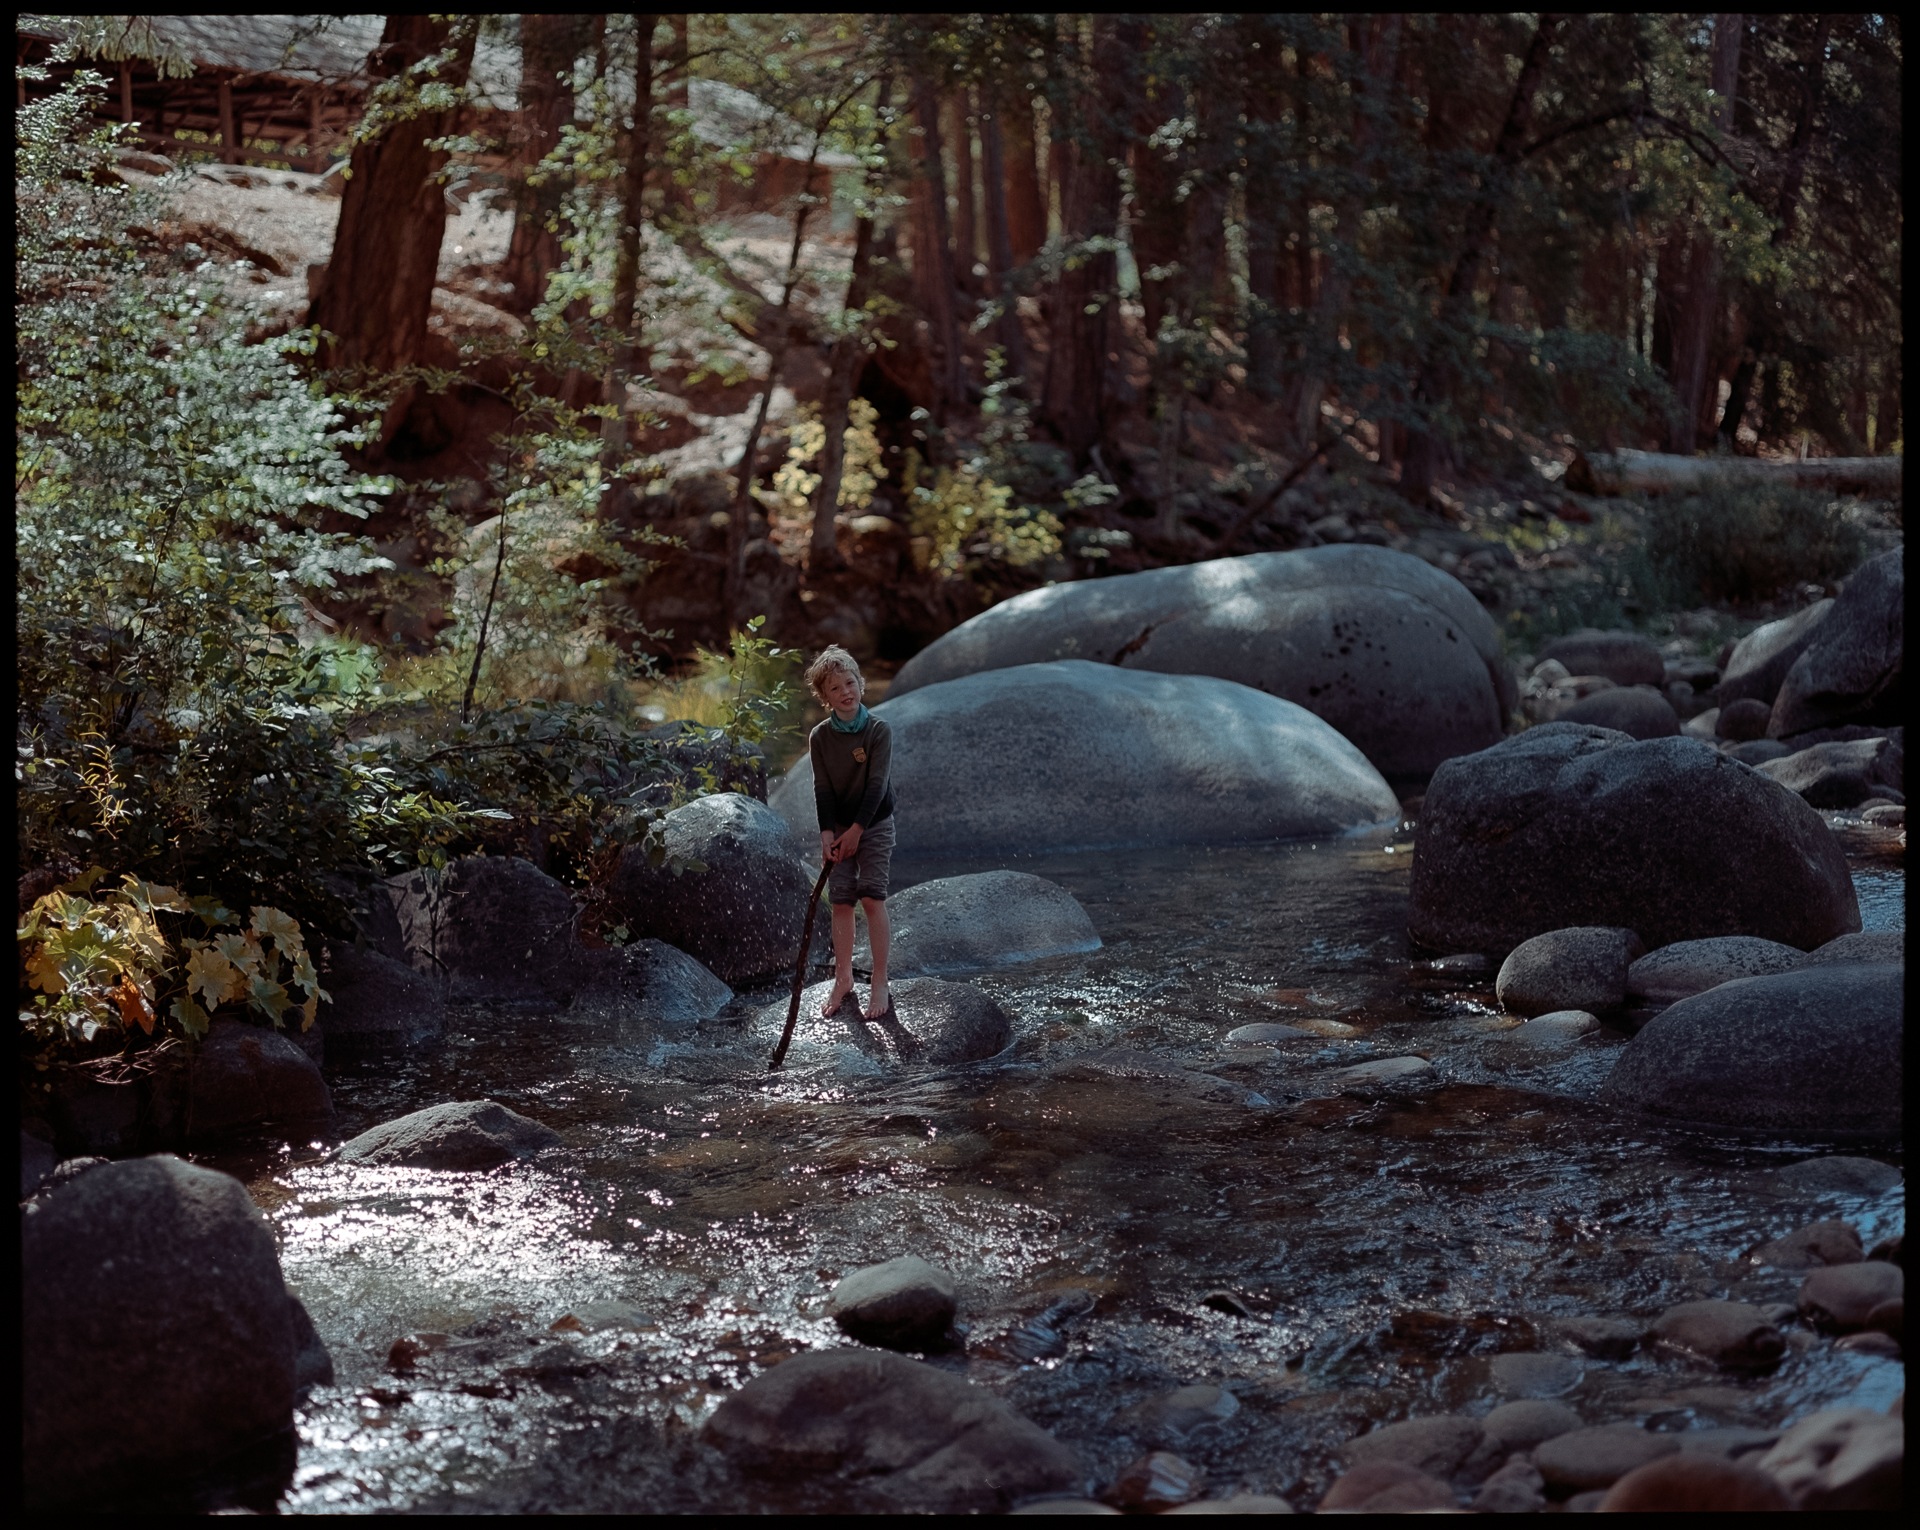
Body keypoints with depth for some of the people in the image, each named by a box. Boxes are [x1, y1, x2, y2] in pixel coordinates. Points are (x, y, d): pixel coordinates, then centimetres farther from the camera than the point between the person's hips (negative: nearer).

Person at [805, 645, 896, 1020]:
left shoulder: (877, 730, -10)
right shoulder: (820, 737, -1)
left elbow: (877, 785, -12)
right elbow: (822, 788, -1)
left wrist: (857, 829, -15)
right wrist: (827, 832, -11)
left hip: (874, 824, -3)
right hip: (838, 827, 3)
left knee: (872, 898, -11)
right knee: (841, 902, 2)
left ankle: (880, 984, -7)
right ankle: (843, 979, 15)